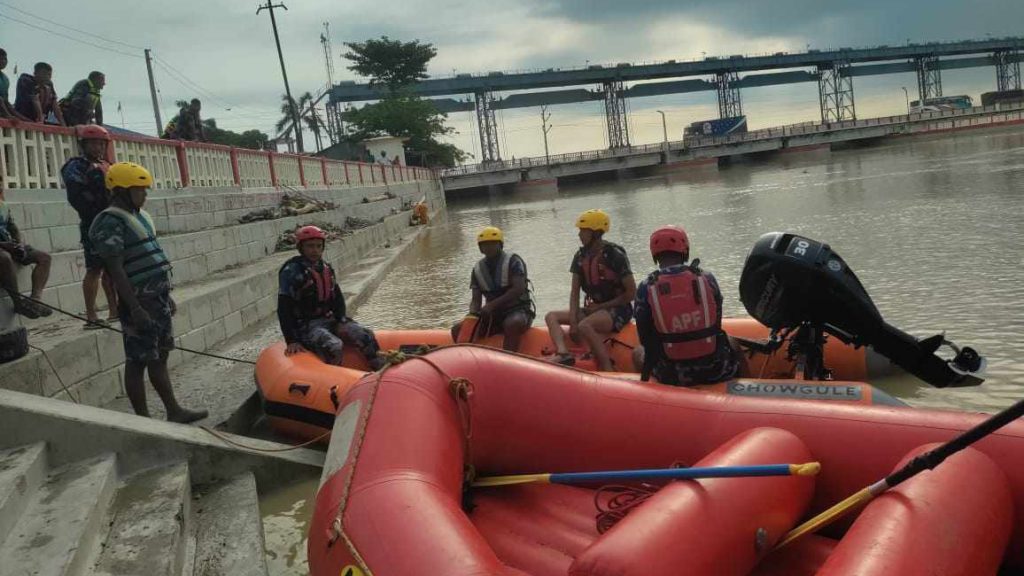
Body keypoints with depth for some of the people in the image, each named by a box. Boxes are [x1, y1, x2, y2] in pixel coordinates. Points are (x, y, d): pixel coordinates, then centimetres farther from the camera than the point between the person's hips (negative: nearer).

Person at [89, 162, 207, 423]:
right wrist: (135, 308, -23)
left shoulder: (139, 215, 15)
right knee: (138, 362, -1)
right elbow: (115, 269, -19)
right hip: (139, 303, -9)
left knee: (159, 358, 13)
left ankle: (174, 411, 21)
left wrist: (166, 295, 20)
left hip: (157, 299, 9)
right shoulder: (111, 222, -14)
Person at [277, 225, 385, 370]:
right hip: (306, 325, -7)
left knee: (366, 336, -11)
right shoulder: (292, 271, -12)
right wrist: (292, 341, -22)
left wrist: (341, 322, -3)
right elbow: (284, 309, -16)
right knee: (333, 346, -35)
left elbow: (338, 297, 15)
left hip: (330, 320, 7)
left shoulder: (326, 269, 10)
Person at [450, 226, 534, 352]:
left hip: (517, 311, -5)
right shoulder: (478, 269, 10)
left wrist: (492, 304, -24)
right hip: (493, 315, 5)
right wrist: (473, 313, -17)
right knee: (458, 330, -11)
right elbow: (476, 300, 7)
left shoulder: (513, 261, -5)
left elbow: (518, 289, -18)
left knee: (512, 324, -41)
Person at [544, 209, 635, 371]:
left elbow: (631, 293, -14)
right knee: (551, 317, -4)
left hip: (618, 310, -8)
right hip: (595, 309, 8)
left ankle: (608, 371, -29)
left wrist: (601, 306, -13)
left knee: (584, 326, -35)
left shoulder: (615, 256, -14)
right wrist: (573, 321, -10)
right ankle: (563, 353, -31)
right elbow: (575, 292, 4)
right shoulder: (581, 257, 5)